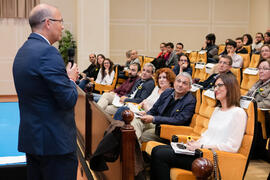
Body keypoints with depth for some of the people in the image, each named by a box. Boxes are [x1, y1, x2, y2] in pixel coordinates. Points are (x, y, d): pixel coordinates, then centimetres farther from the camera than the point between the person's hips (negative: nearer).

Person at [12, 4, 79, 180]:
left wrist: (66, 77, 11)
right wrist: (71, 79, -1)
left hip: (30, 138, 10)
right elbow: (68, 100, -20)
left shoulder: (22, 52, 11)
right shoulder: (48, 52, -19)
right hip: (55, 142, -9)